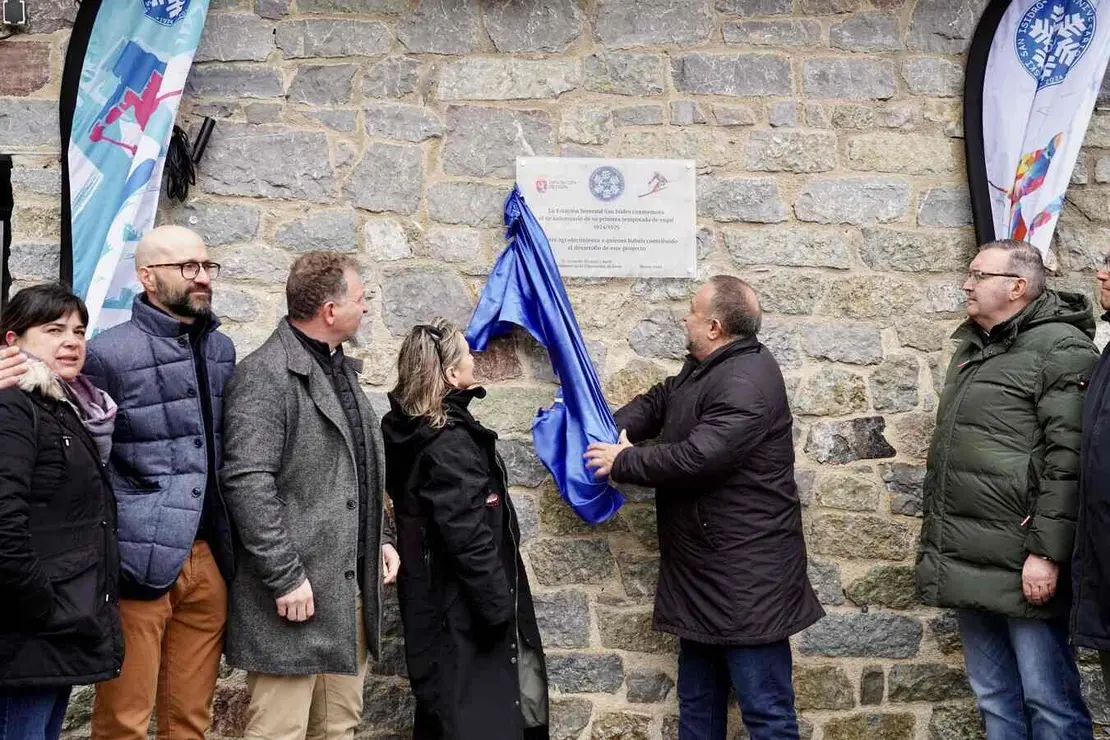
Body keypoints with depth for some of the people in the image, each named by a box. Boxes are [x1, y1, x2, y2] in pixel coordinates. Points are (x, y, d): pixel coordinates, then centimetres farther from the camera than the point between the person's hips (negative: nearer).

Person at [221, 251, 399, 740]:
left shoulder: (341, 369, 17)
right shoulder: (266, 374, -12)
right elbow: (248, 483, -20)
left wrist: (381, 537, 14)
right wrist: (285, 576, -20)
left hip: (350, 590, 9)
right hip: (296, 593, -8)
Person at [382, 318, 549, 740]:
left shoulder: (405, 429, 3)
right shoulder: (451, 444, -23)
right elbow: (470, 539, -25)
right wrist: (499, 607, -18)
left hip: (431, 595, 10)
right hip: (462, 610, -9)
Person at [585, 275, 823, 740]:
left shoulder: (747, 380, -21)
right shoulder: (704, 370, 14)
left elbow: (698, 456, -27)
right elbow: (657, 402, 21)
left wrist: (623, 462, -14)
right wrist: (614, 429, 1)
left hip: (746, 576, -11)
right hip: (703, 571, 11)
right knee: (697, 701, 20)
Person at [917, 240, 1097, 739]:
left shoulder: (1060, 348, -9)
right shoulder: (971, 348, 19)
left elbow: (1067, 461, -17)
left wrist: (1046, 552, -21)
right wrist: (936, 544, 23)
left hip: (1021, 566, -8)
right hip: (967, 564, 9)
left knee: (1049, 700, -1)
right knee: (994, 698, 15)